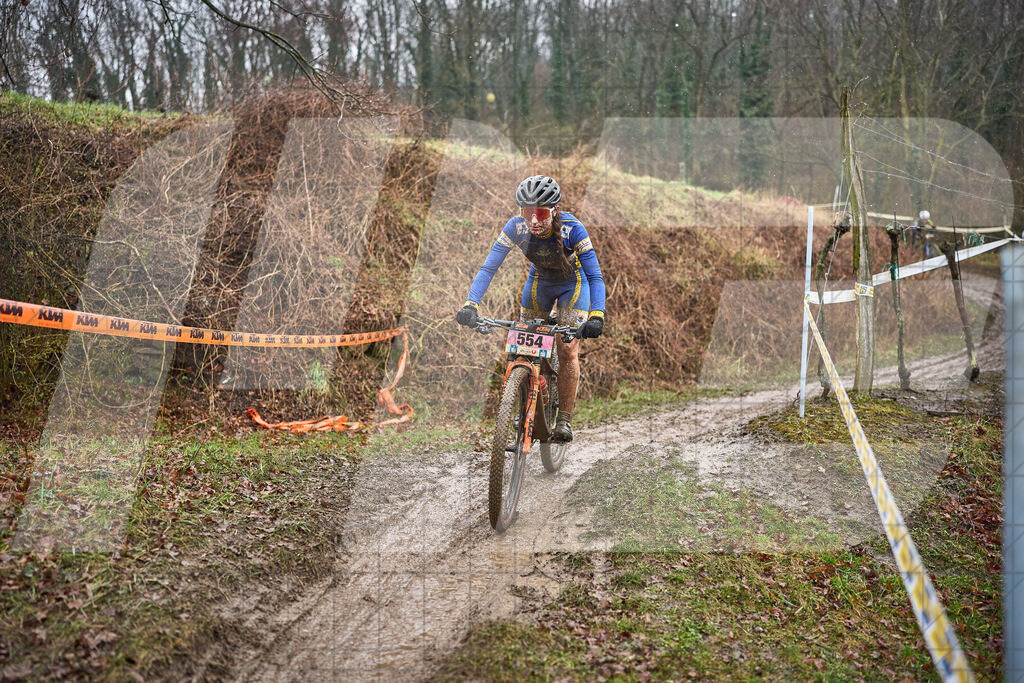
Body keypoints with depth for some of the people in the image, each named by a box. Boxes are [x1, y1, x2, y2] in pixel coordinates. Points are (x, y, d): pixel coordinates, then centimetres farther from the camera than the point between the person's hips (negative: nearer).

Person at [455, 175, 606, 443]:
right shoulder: (516, 228, -26)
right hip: (539, 283, 3)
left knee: (567, 350, -14)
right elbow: (488, 267, -27)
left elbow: (595, 277, -34)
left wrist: (597, 316, -49)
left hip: (573, 285, -3)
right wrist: (470, 305, -41)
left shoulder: (572, 229, -34)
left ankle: (564, 420, -2)